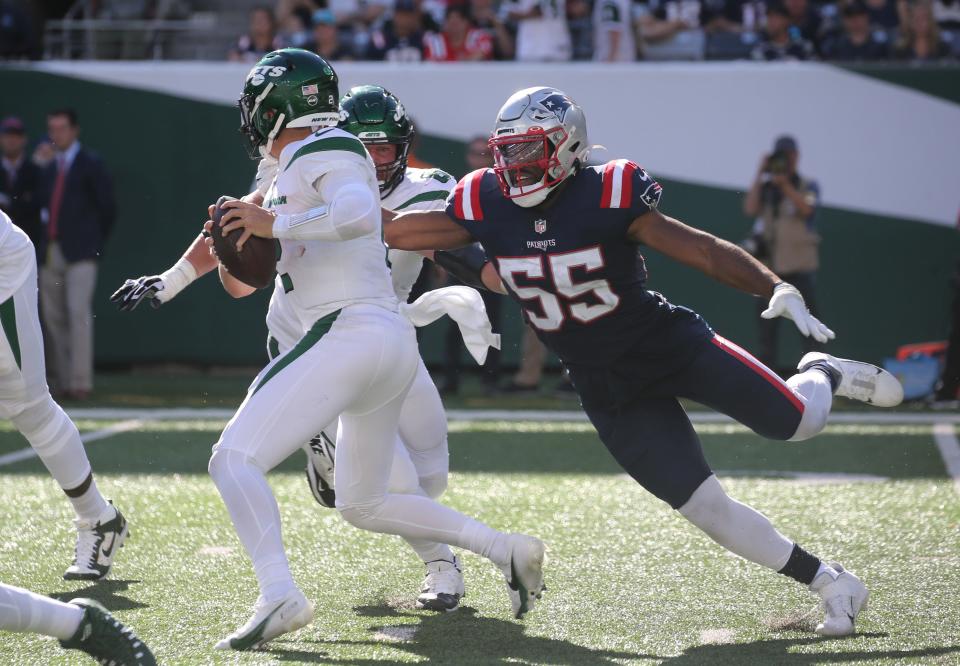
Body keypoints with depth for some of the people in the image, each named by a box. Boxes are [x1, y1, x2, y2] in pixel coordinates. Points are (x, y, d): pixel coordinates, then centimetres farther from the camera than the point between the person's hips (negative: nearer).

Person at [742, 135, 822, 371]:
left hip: (800, 263, -2)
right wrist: (760, 175, -6)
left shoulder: (808, 186, 9)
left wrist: (784, 184, -19)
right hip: (769, 261, 2)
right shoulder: (764, 186, 13)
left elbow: (806, 208, -10)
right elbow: (750, 209, -4)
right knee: (767, 321, 1)